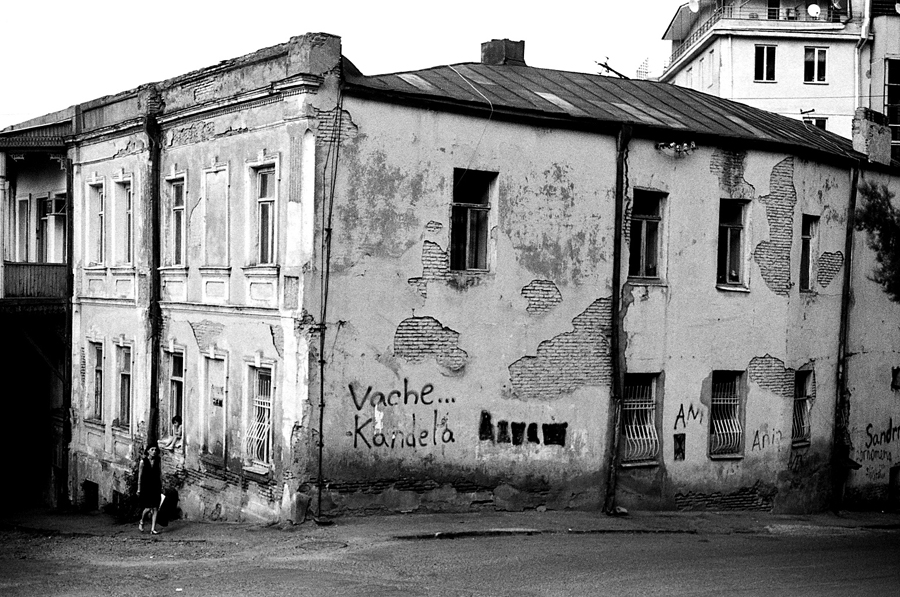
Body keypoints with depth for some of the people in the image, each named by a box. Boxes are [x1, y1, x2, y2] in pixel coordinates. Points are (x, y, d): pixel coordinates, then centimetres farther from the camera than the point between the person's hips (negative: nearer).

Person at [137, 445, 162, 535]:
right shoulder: (143, 461, -4)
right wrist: (138, 489, -1)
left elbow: (160, 475, 9)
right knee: (148, 508, -8)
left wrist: (161, 487, 7)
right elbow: (140, 476, -1)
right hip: (146, 487, -3)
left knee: (155, 508, -1)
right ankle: (141, 522, 22)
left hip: (155, 487, 3)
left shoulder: (157, 462, 5)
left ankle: (153, 529, 2)